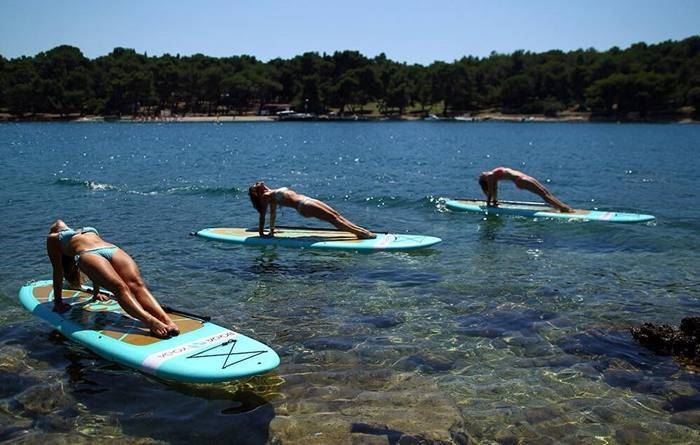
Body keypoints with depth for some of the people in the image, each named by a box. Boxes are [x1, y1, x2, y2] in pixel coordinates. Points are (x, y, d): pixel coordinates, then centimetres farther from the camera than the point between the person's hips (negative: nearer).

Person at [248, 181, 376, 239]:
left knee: (336, 215, 0)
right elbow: (262, 215, -4)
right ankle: (360, 233, -16)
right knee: (332, 218, -13)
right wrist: (261, 233, -5)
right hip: (302, 206, -9)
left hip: (307, 200, 9)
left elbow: (273, 213, 28)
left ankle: (360, 230, 0)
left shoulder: (272, 193, 23)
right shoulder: (265, 196, -1)